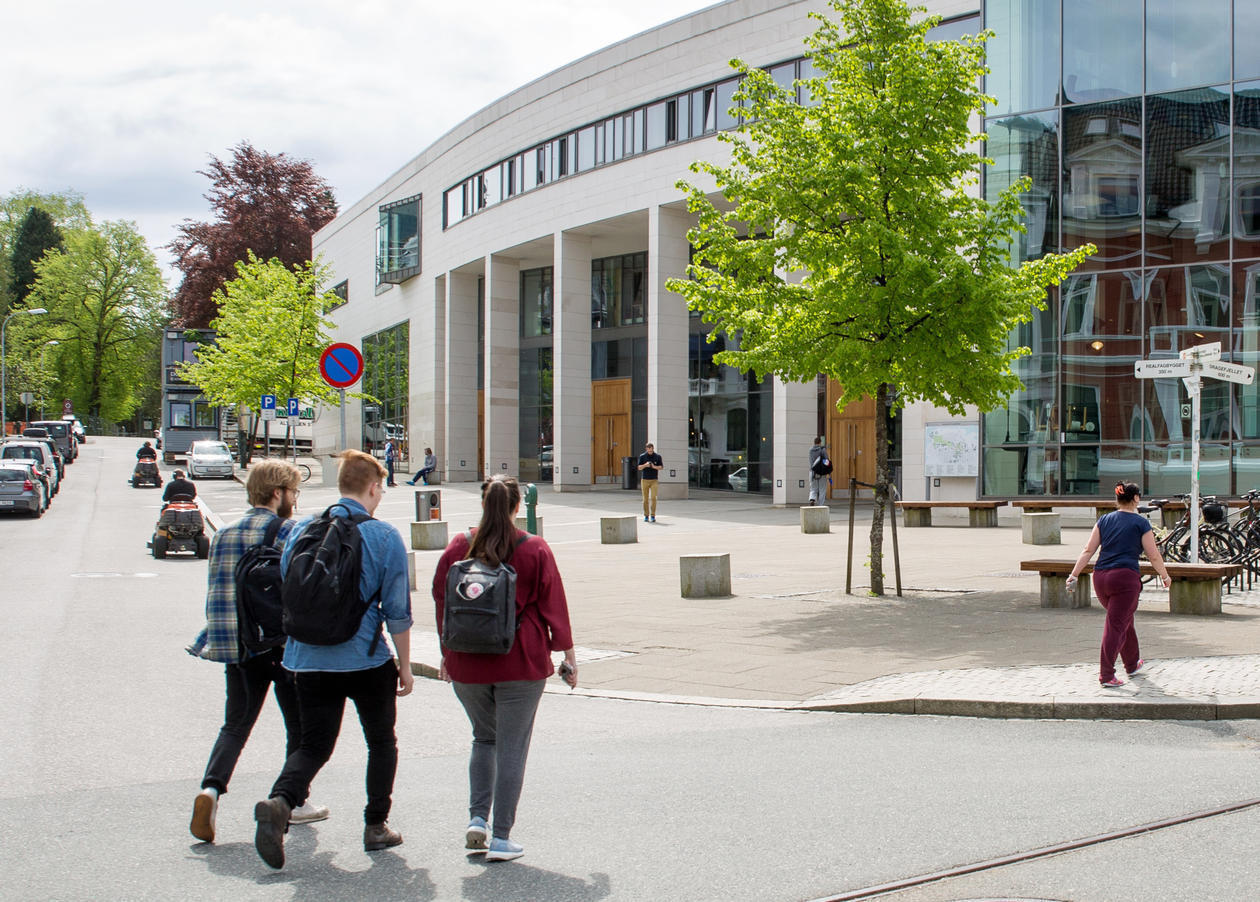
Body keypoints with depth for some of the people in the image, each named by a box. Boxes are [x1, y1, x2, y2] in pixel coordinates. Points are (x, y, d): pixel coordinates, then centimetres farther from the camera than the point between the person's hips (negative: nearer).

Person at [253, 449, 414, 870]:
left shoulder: (301, 531, 4)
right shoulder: (384, 536, -8)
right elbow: (397, 610, -7)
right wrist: (405, 665, 4)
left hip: (310, 662, 3)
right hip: (367, 661, -3)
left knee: (313, 745, 9)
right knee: (382, 743, 17)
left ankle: (279, 803, -16)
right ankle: (376, 826, 19)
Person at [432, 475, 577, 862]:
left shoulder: (458, 547, 2)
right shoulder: (535, 550, -4)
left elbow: (441, 601, 9)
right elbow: (553, 605, -3)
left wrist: (446, 653, 20)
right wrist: (568, 655, 5)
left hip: (467, 665, 3)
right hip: (521, 664, -3)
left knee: (484, 738, 20)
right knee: (511, 746, 3)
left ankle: (477, 818, 8)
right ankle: (500, 838, 2)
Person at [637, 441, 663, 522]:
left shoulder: (657, 456, 3)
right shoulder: (642, 456, 3)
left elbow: (661, 467, 3)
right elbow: (639, 468, 2)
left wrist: (654, 467, -15)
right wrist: (645, 465, -18)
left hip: (654, 480, -1)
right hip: (644, 480, 1)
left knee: (653, 498, -10)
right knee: (645, 499, 3)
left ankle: (653, 516, -6)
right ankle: (646, 516, 12)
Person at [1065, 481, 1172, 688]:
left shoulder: (1104, 520, 11)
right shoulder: (1141, 523, -1)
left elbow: (1088, 550, 6)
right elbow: (1153, 556, 2)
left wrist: (1074, 574, 6)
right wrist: (1165, 576, 16)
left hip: (1100, 577, 5)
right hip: (1126, 577, -5)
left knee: (1124, 620, 24)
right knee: (1116, 627, -5)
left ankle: (1132, 663, 39)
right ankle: (1106, 676, -11)